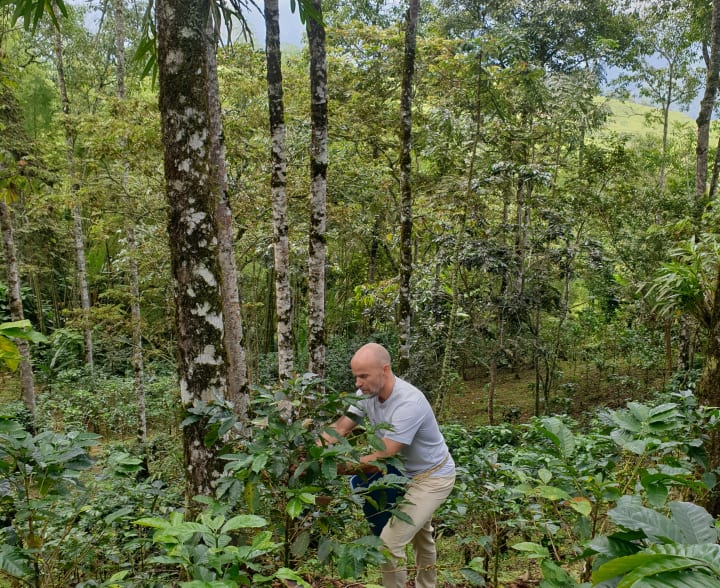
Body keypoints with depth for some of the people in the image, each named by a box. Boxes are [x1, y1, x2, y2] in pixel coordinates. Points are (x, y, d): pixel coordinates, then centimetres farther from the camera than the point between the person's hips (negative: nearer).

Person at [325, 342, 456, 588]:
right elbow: (340, 427, -14)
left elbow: (380, 457, -37)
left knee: (389, 543, -14)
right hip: (408, 473, 8)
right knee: (421, 535, 29)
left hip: (433, 477, -8)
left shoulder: (408, 403, -37)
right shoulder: (367, 393, -14)